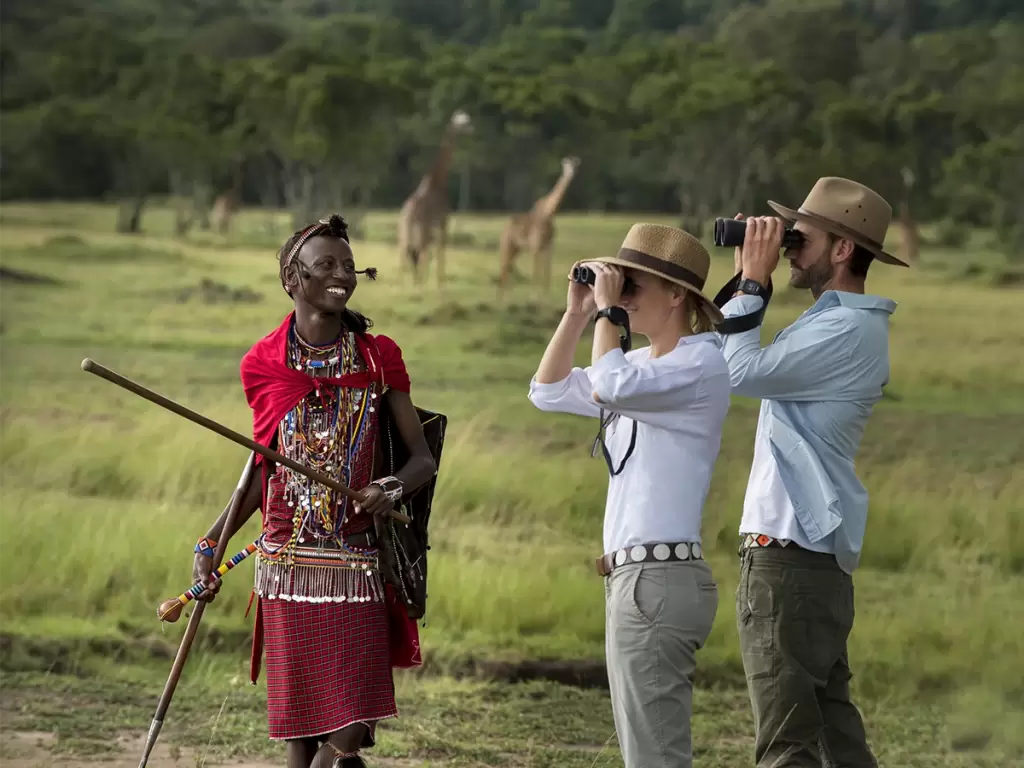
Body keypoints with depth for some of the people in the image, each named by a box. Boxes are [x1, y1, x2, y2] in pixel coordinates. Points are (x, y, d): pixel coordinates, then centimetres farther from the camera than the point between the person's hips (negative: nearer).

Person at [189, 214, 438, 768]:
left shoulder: (378, 358, 3)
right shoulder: (264, 364, 5)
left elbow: (422, 458, 3)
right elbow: (265, 468, 14)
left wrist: (394, 487, -19)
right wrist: (213, 541, 6)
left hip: (357, 565, -1)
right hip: (286, 563, 1)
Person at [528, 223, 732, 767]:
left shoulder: (700, 364, -11)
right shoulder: (643, 364, 17)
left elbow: (610, 388, -27)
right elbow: (548, 391, 22)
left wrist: (609, 309, -14)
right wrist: (578, 313, 11)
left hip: (659, 579, -10)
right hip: (635, 575, 10)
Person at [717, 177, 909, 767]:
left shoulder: (846, 331, -14)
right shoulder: (845, 323, 19)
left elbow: (744, 371, -21)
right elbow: (729, 358, 21)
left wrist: (753, 281, -11)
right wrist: (746, 279, 12)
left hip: (790, 557, -11)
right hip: (816, 556, 11)